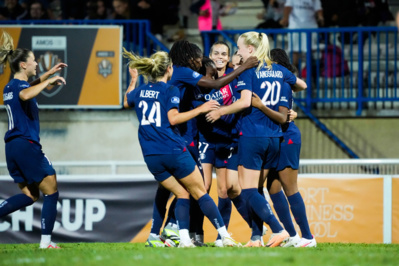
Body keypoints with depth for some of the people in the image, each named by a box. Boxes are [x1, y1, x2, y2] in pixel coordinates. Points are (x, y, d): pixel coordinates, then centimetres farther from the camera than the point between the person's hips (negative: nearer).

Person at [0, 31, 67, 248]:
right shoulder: (18, 85, -11)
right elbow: (26, 94, -37)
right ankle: (46, 242, -6)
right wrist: (49, 81, -26)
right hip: (26, 144, -9)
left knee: (29, 195, 15)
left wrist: (48, 74, 38)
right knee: (51, 192, -2)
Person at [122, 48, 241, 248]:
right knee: (201, 194, 4)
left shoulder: (139, 91, 11)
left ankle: (184, 239, -8)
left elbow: (126, 102, 33)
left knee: (182, 194, 11)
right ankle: (225, 236, 2)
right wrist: (200, 109, -11)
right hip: (174, 151, -5)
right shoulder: (170, 91, -5)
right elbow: (173, 118, -17)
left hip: (151, 156, 5)